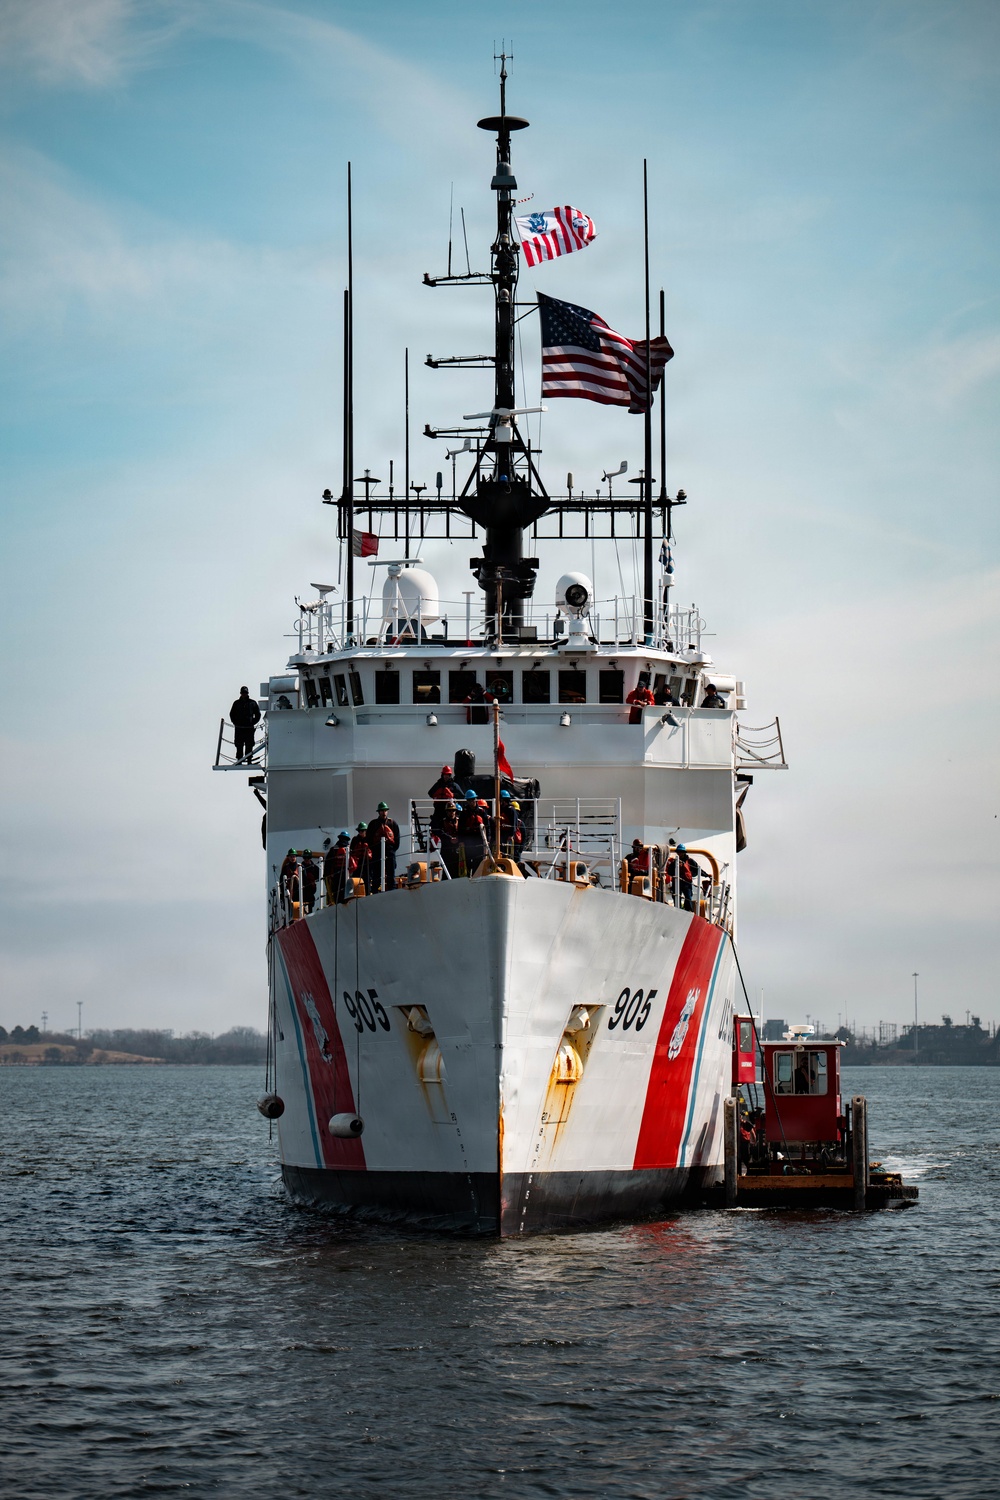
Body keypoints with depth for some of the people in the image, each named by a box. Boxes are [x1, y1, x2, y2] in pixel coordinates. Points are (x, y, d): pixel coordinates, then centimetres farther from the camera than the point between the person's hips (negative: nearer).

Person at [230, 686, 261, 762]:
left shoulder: (252, 703, 5)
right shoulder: (237, 703, 9)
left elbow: (257, 715, 10)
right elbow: (232, 714, 16)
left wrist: (252, 723, -1)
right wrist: (235, 723, 2)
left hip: (249, 728, -1)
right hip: (239, 728, 1)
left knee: (249, 745, -3)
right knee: (239, 746, 1)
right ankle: (239, 760, 3)